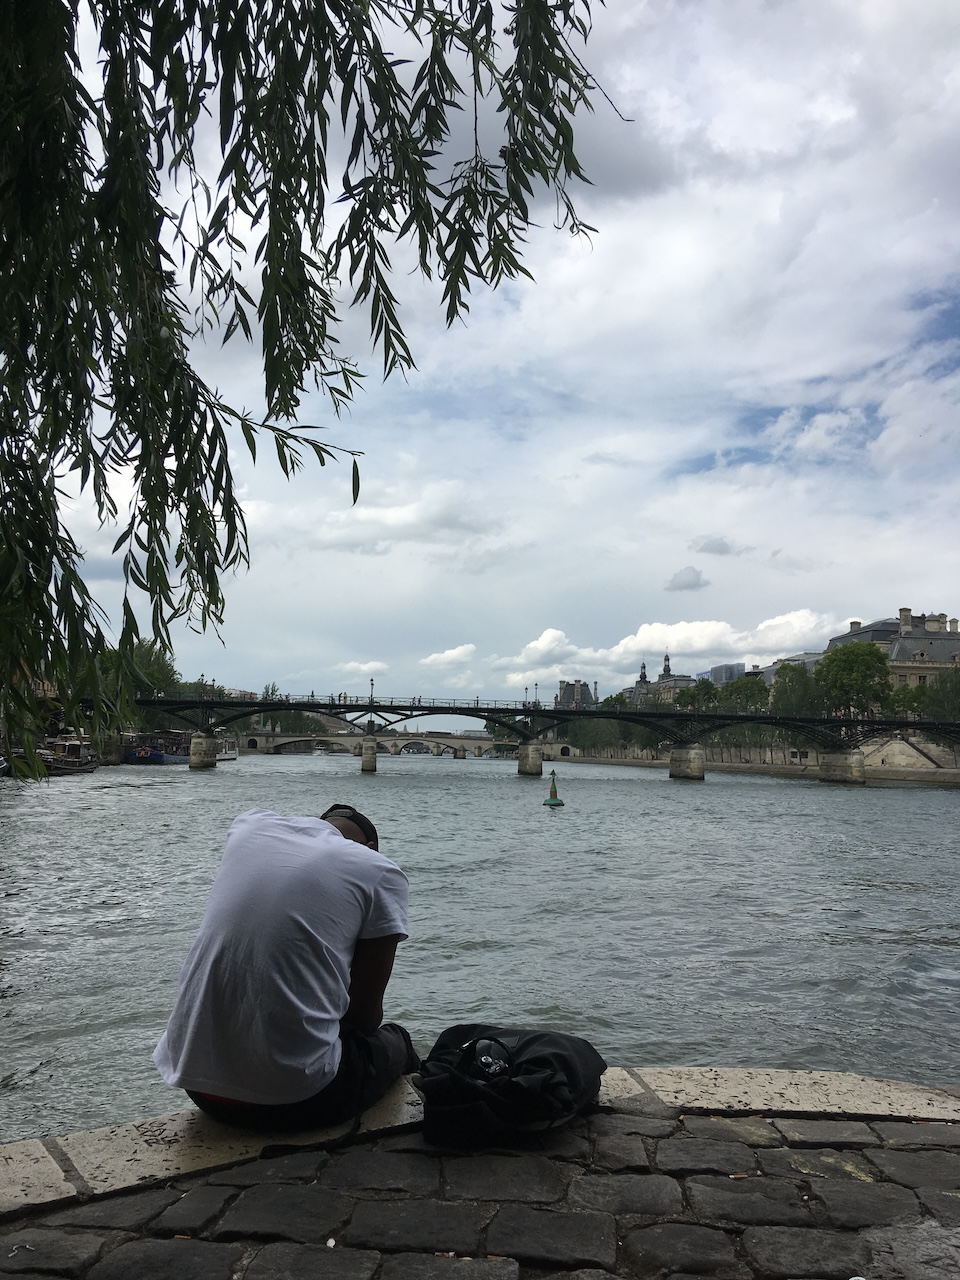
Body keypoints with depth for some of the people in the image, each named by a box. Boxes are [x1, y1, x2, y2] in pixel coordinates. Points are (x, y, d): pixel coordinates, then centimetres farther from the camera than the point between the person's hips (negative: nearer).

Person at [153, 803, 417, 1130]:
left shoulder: (249, 824, 7)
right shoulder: (380, 873, -3)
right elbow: (365, 1013, 2)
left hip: (193, 1080, 5)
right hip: (293, 1099, -5)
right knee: (392, 1042, 26)